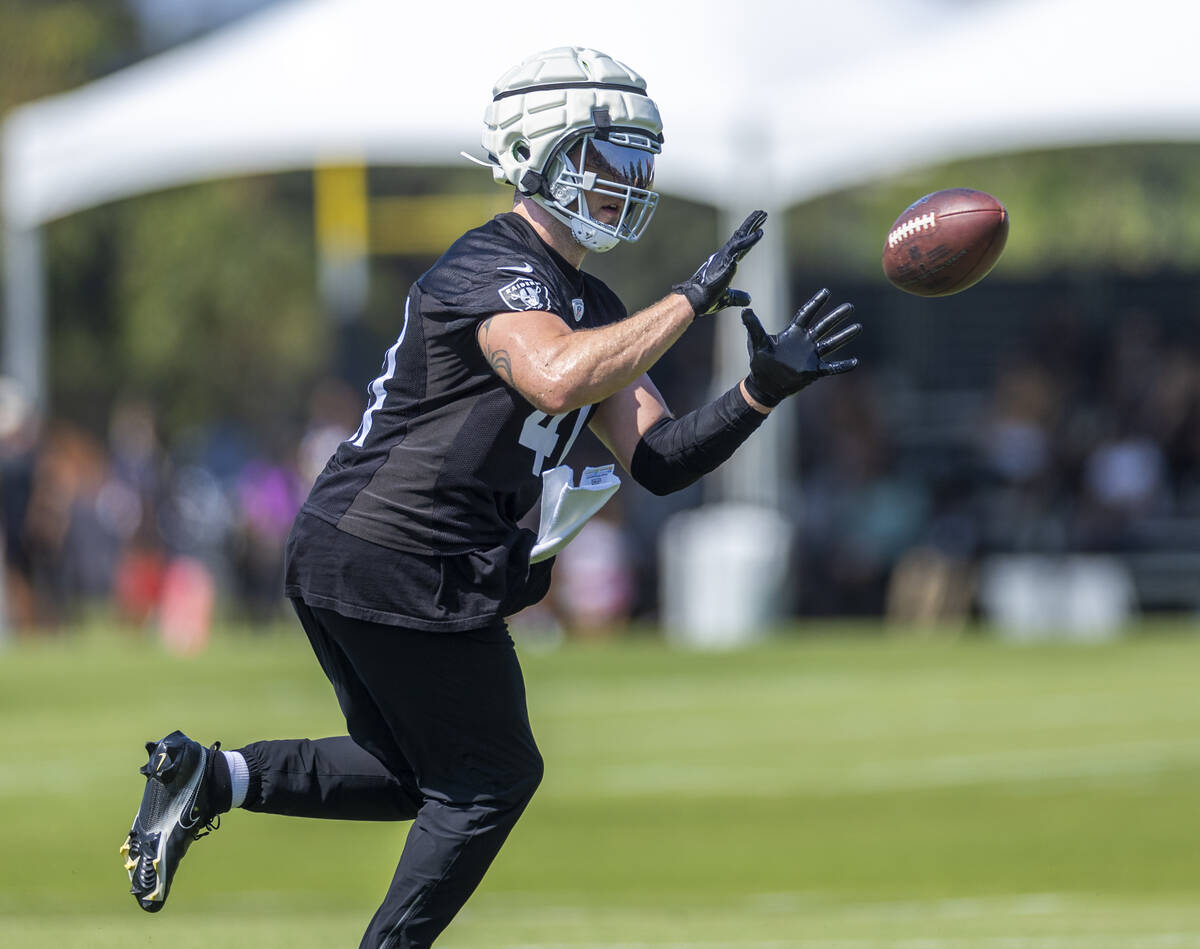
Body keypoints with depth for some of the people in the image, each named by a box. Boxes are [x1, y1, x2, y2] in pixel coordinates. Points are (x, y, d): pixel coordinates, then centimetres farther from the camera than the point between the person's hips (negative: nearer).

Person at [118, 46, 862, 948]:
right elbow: (559, 376, -36)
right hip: (406, 565, -10)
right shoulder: (495, 271, -14)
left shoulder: (586, 303, 17)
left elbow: (657, 458, 11)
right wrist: (692, 299, -29)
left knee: (409, 774, 21)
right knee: (491, 780, 5)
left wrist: (762, 391, -4)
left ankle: (210, 776, 8)